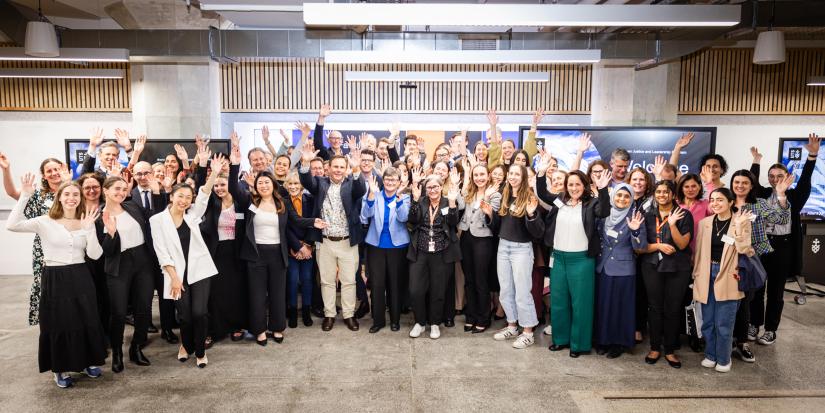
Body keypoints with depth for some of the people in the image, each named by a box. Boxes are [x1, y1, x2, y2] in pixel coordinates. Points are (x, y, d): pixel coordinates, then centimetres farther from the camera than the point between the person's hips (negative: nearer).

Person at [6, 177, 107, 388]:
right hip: (55, 279, -2)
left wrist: (89, 229, -15)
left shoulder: (85, 223, 5)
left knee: (87, 321, 9)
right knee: (58, 324, 6)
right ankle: (61, 369, 23)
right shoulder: (45, 222, -3)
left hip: (80, 278, 3)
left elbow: (95, 255, -4)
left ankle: (88, 361, 29)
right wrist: (25, 196, -21)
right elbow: (12, 225, -20)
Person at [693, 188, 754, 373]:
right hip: (707, 275, 3)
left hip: (728, 277, -3)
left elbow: (743, 250, -13)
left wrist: (739, 227, -23)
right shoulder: (704, 223, 5)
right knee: (708, 321, 11)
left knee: (724, 323, 3)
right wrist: (696, 275, 10)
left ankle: (723, 359, 20)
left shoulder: (742, 222, -4)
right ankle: (710, 355, 27)